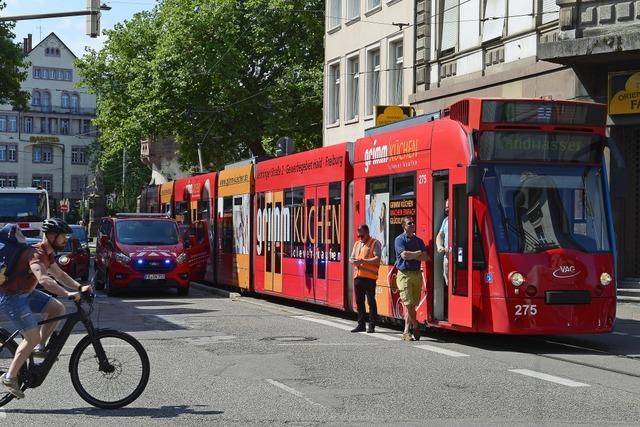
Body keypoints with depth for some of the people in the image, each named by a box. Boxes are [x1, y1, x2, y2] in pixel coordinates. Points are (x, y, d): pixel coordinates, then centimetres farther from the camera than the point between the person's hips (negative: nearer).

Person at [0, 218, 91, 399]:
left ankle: (39, 348, 9)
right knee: (33, 337, -14)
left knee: (58, 309, 1)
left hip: (25, 292, 10)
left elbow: (59, 274, 14)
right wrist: (68, 294, -46)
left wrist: (79, 287, 0)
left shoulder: (47, 253, 6)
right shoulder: (36, 254, -25)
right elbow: (44, 280, -41)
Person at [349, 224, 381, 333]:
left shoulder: (375, 243, -2)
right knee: (359, 301, 10)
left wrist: (364, 261, -21)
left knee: (371, 301, -4)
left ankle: (371, 326, 0)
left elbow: (377, 259, -12)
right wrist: (354, 261, -4)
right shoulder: (357, 244, 19)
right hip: (358, 276, 7)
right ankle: (361, 325, 17)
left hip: (369, 277, -7)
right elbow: (351, 258, 20)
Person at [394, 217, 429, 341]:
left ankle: (407, 331, 10)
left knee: (413, 304, 3)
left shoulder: (418, 240, 16)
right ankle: (415, 326, 6)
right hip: (404, 274, -5)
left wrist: (411, 256, -7)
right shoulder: (400, 239, 0)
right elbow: (404, 255, -15)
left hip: (417, 274, 5)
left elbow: (425, 257, 5)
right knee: (408, 303, -11)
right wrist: (418, 253, -2)